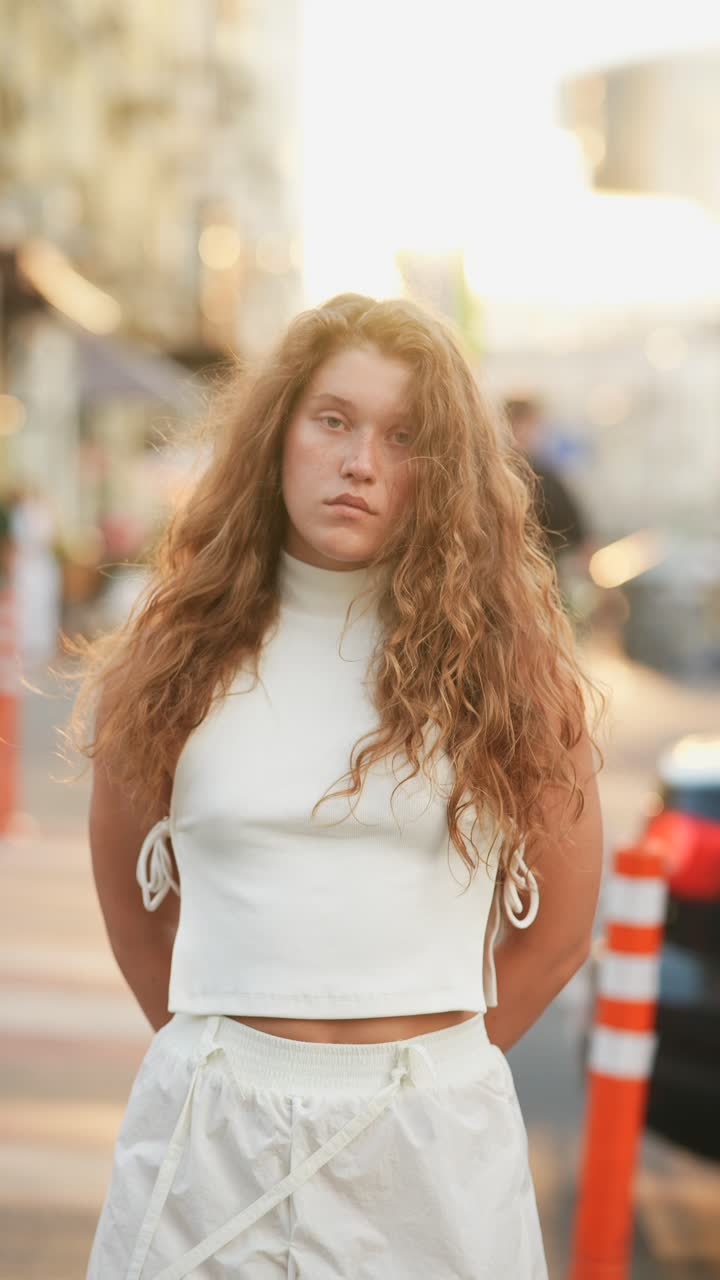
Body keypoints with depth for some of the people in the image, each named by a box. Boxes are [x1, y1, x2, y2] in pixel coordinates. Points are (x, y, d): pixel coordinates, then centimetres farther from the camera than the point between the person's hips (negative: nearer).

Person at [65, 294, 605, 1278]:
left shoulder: (504, 657, -2)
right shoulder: (179, 654, 1)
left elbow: (560, 927, 5)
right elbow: (131, 898, 12)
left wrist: (430, 1064, 8)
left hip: (433, 1135, -1)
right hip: (210, 1130, 1)